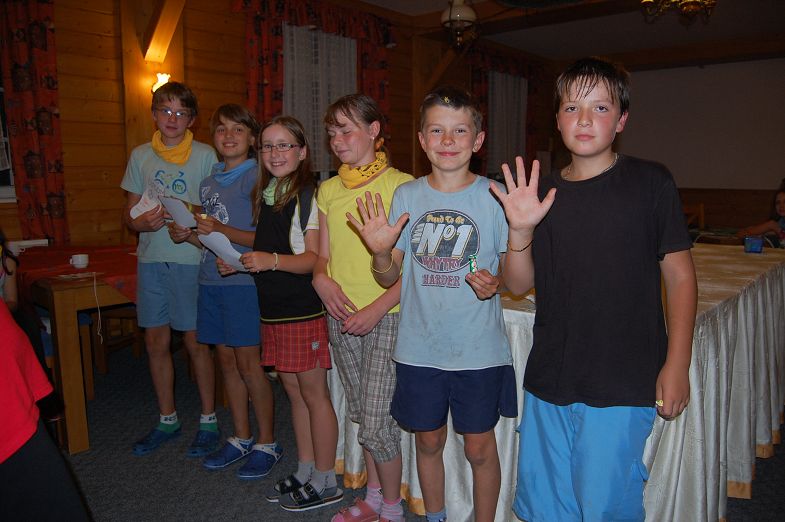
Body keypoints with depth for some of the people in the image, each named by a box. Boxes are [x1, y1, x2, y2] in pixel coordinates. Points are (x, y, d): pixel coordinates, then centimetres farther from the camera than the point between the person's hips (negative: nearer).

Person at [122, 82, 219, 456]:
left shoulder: (205, 156, -1)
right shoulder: (140, 156, 10)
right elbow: (130, 211, 11)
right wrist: (142, 222, -10)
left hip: (191, 259, -4)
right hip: (151, 258, 4)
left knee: (195, 341, 2)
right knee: (156, 341, 11)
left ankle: (208, 420, 18)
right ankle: (167, 420, 28)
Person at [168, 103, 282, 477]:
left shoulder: (257, 177, -8)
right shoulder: (208, 182, 15)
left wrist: (221, 230, -21)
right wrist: (188, 235, 2)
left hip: (244, 280, -7)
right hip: (211, 280, 7)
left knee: (248, 362, -1)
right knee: (226, 358, 12)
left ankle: (267, 443, 15)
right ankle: (241, 438, 27)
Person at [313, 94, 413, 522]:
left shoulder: (400, 185, -9)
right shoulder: (328, 190, 10)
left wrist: (377, 309, -19)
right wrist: (321, 278, -7)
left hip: (387, 315, -6)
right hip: (341, 316, 6)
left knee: (376, 423, -4)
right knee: (362, 414, 17)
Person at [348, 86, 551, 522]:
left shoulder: (494, 196, -6)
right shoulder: (406, 196, 1)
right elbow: (388, 278, 4)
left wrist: (496, 281, -22)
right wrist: (380, 253, -17)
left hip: (479, 350, -2)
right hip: (419, 349, 3)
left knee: (479, 447, 10)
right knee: (428, 441, 18)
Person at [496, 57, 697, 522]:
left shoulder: (650, 182, -4)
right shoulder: (542, 192, 4)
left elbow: (680, 276, -2)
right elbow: (520, 285, 5)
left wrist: (677, 365, -6)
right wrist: (520, 231, -12)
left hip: (623, 383, -4)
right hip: (549, 379, 4)